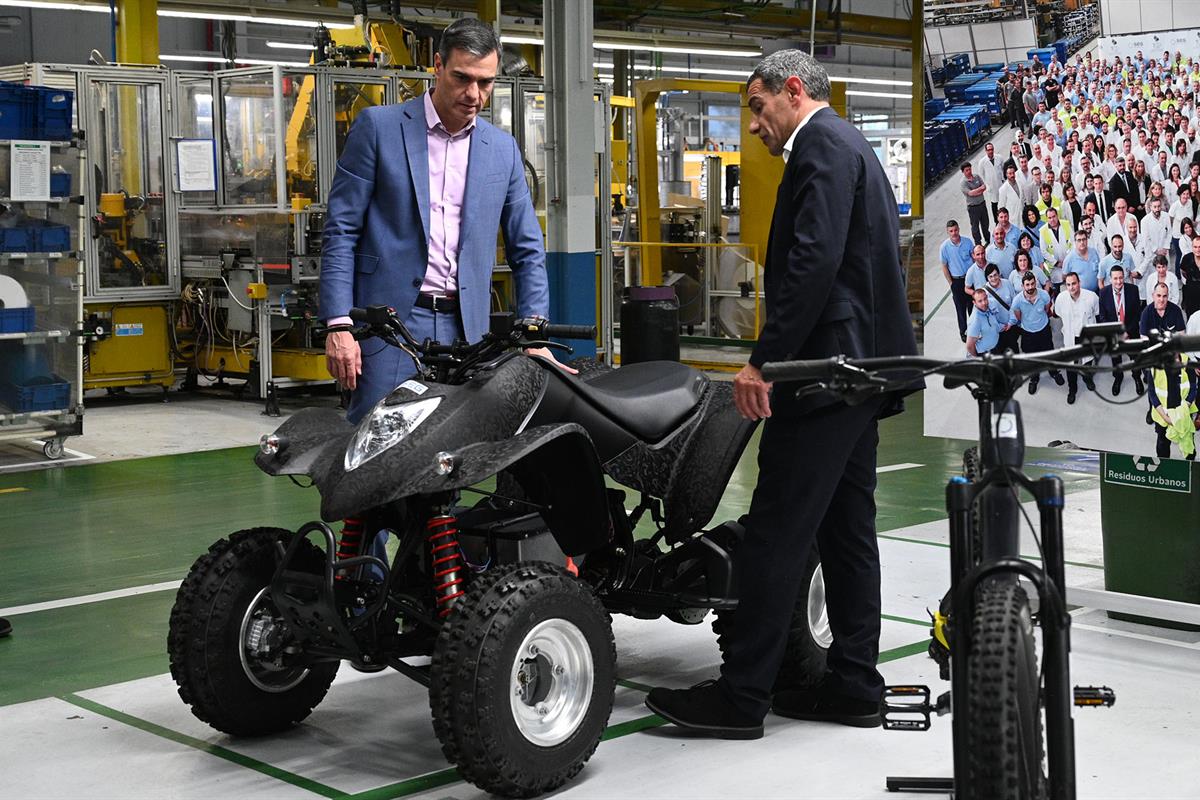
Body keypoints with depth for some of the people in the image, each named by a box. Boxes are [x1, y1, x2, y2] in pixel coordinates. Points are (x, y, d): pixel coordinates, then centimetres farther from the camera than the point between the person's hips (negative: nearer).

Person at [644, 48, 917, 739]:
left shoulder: (823, 145, -9)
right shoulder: (849, 147, 23)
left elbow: (813, 261, -22)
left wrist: (764, 361, -21)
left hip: (828, 364, -11)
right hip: (861, 365, 11)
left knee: (776, 532, -8)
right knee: (847, 528, 12)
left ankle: (741, 696, -4)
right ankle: (855, 686, 17)